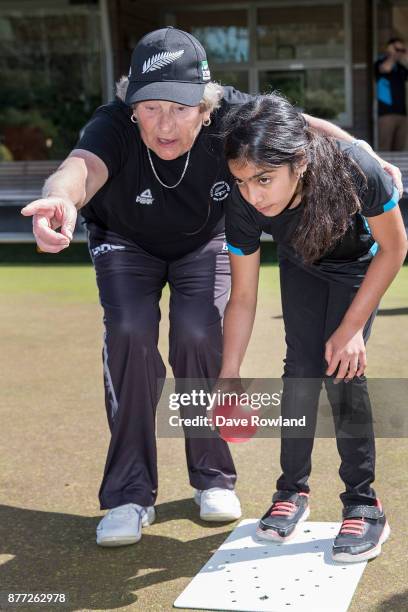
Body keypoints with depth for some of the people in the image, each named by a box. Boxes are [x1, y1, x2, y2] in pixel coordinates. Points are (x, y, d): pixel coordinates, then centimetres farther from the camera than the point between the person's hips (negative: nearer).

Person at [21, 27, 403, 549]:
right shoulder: (113, 127, -37)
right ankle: (130, 494, -7)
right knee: (130, 333, -22)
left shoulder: (232, 115, -32)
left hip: (205, 241, 1)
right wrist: (62, 195, -83)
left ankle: (213, 478, 4)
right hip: (126, 242, 0)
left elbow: (306, 128, -21)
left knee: (197, 335, -20)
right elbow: (82, 167, -58)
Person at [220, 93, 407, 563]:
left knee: (341, 368, -14)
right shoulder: (242, 207, -34)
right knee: (301, 366, -6)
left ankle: (364, 505, -3)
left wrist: (352, 327, -23)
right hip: (301, 267, 2)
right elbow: (243, 298, -19)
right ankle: (292, 491, 13)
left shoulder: (356, 171, -43)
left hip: (357, 265, -2)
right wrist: (228, 376, -21)